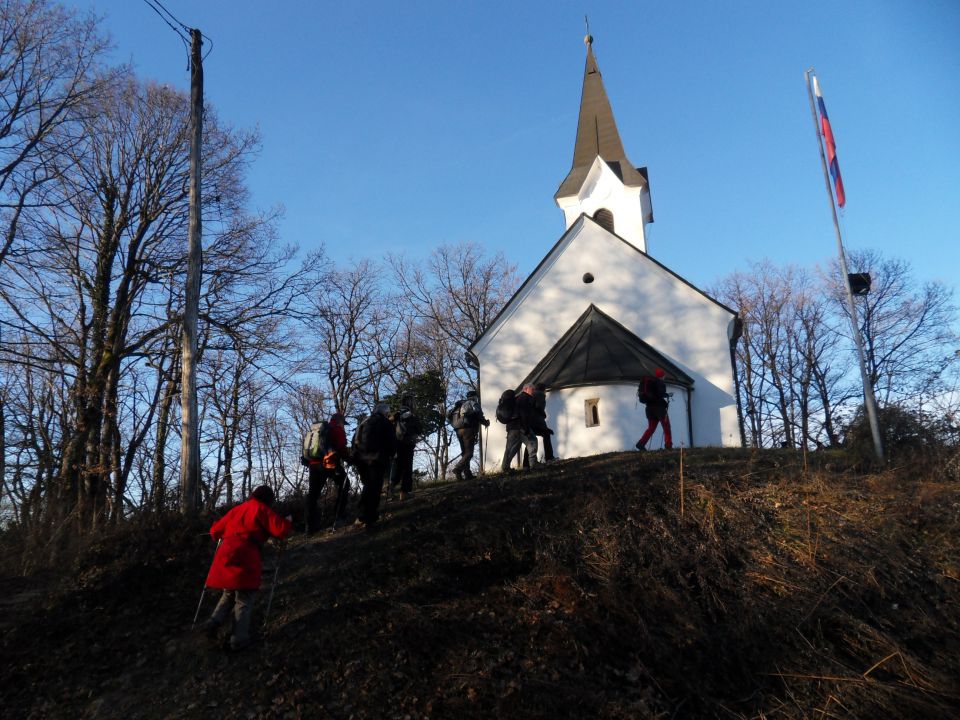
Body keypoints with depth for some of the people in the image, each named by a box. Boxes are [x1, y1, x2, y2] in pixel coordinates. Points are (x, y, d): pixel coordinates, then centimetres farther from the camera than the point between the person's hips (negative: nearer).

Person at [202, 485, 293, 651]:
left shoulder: (237, 509, 23)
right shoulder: (262, 510, 5)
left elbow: (215, 530, 26)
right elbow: (280, 530, -4)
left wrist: (227, 536, 47)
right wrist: (288, 522, 17)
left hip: (226, 554, 6)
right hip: (245, 557, -6)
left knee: (229, 594, 23)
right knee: (244, 600, 3)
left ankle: (214, 622, 5)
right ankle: (239, 639, 1)